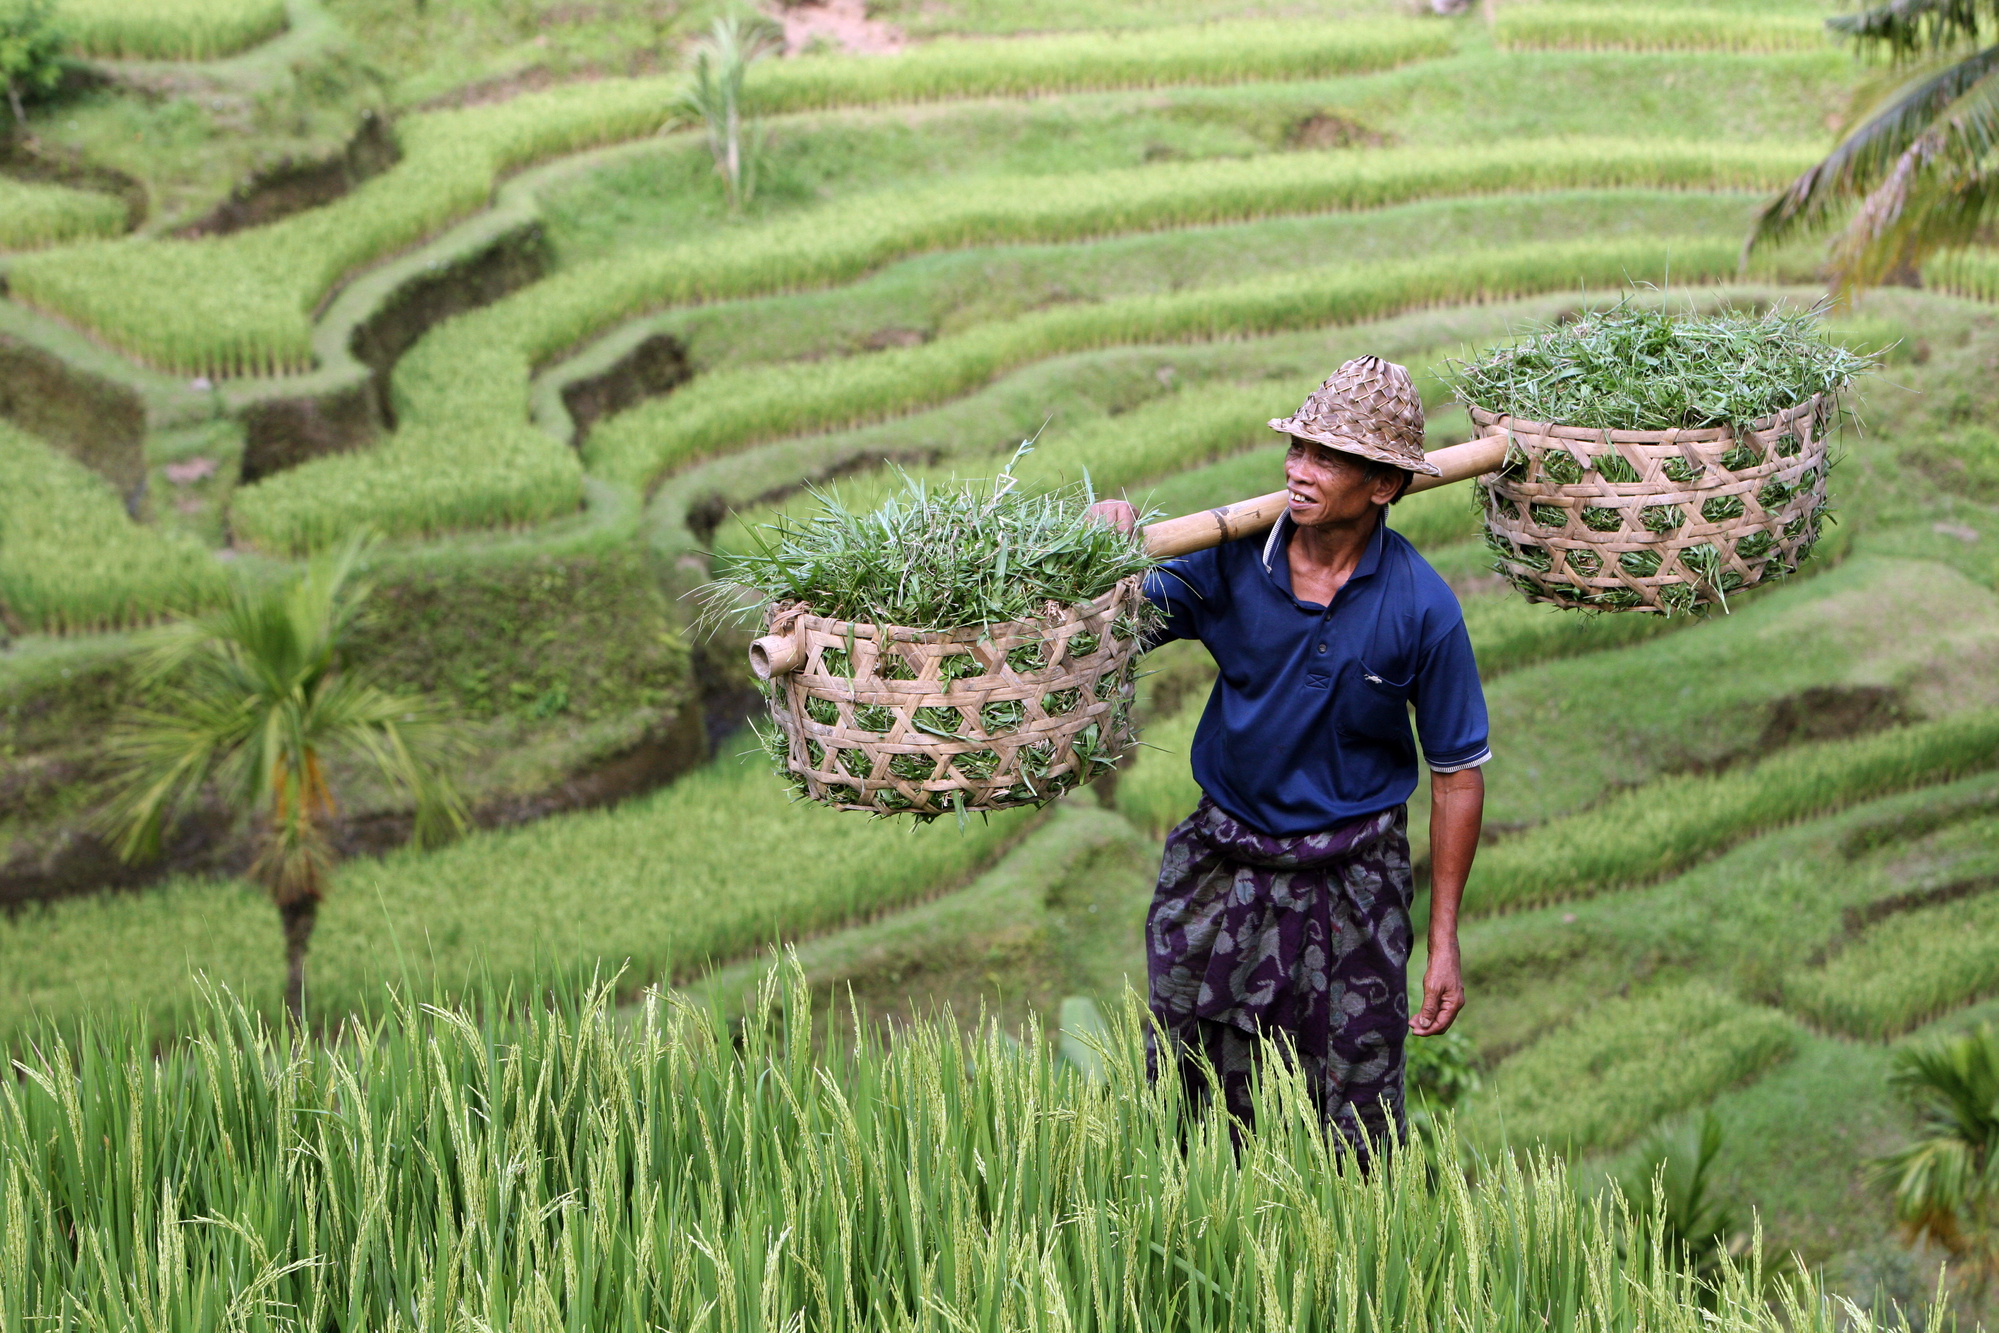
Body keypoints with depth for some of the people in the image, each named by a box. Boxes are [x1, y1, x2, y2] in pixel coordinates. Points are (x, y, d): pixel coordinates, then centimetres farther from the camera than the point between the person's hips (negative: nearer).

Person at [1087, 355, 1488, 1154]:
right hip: (1220, 866, 2)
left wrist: (1445, 941, -5)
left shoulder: (1421, 607, -13)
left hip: (1352, 877, -2)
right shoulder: (1233, 558, -8)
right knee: (1190, 1094, 11)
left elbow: (1458, 772, -5)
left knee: (1354, 1129, 4)